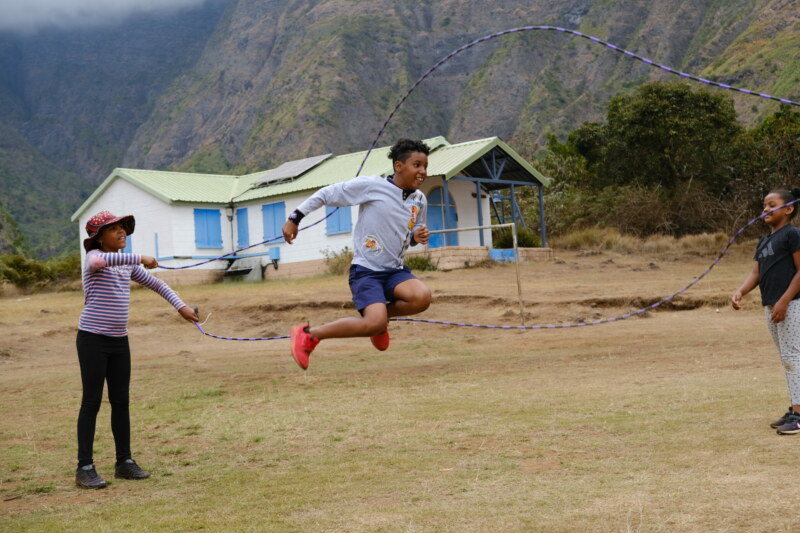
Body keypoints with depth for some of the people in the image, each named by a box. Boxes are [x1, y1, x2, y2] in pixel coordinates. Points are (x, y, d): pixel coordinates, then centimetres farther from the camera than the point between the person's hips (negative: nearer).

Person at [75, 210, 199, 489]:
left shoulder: (127, 263, 11)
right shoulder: (94, 257, -10)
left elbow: (156, 283, 17)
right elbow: (102, 261, -36)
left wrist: (181, 306, 7)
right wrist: (140, 258, -34)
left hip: (119, 340, 7)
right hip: (93, 339, -7)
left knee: (121, 401, 9)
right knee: (92, 401, -4)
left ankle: (124, 461, 18)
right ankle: (85, 467, 2)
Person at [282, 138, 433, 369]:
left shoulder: (420, 200, 7)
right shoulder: (370, 185, -11)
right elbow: (326, 194, -4)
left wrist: (417, 237, 0)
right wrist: (294, 218, -4)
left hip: (395, 270, 5)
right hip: (365, 270, -5)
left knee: (422, 297, -26)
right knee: (375, 324, -25)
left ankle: (384, 314, 5)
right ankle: (308, 334, -6)